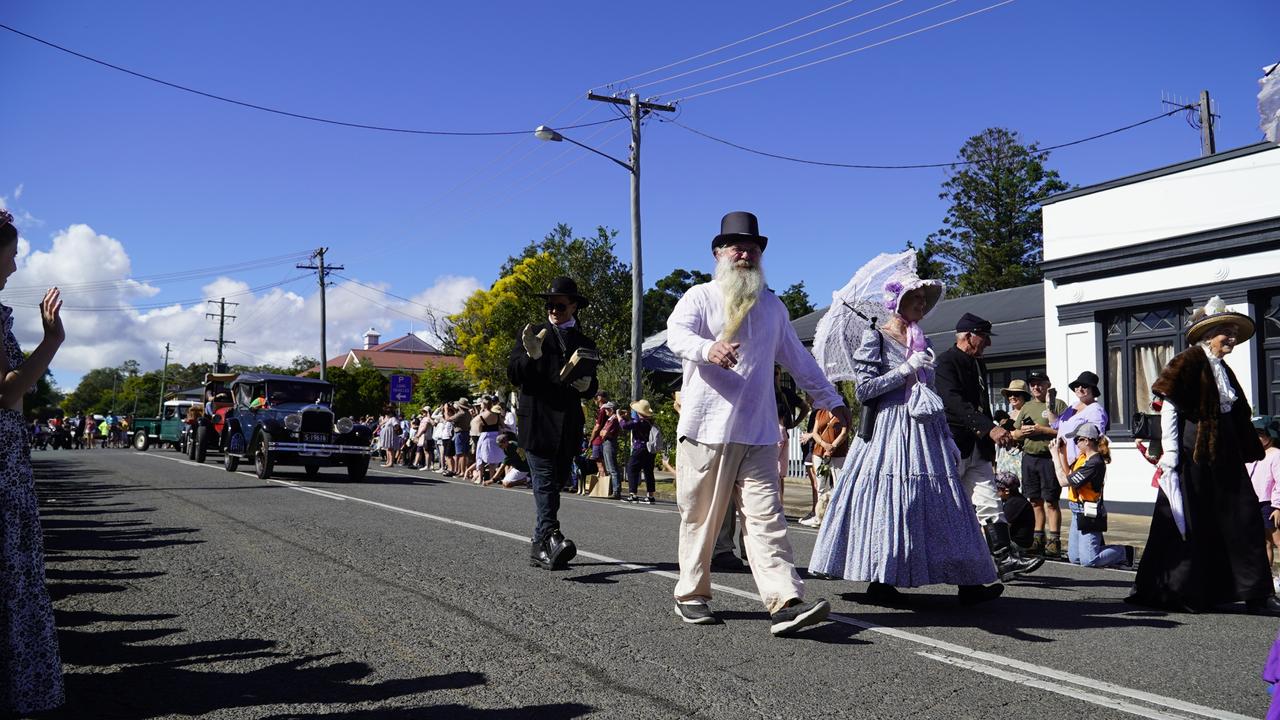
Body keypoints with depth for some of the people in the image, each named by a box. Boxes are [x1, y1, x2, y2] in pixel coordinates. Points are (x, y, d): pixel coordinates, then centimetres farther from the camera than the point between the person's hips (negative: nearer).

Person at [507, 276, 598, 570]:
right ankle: (551, 536, -27)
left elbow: (591, 390, 20)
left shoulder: (585, 344, 19)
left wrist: (586, 385, -4)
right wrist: (531, 356, -16)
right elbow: (513, 375, 4)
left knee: (557, 481, 3)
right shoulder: (531, 334, 12)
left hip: (568, 424, 3)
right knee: (545, 480, -15)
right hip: (536, 421, -3)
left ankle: (538, 545, 10)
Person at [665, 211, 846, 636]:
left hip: (757, 433, 3)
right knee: (701, 518, 4)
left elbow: (797, 358, 28)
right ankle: (691, 596, 18)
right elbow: (677, 334, -16)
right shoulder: (700, 297, 4)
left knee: (766, 517, -5)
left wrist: (830, 399, 28)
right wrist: (708, 349, -38)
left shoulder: (772, 306, 20)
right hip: (706, 429, -3)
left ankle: (785, 603, -12)